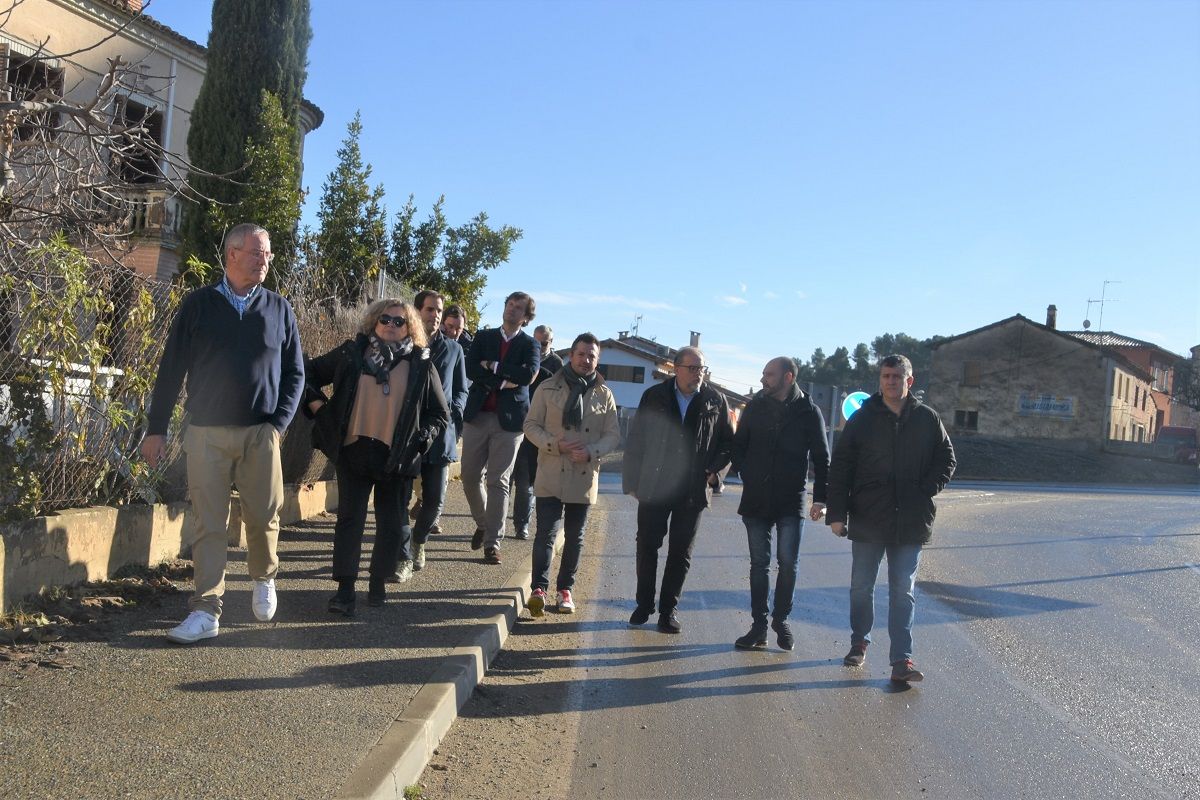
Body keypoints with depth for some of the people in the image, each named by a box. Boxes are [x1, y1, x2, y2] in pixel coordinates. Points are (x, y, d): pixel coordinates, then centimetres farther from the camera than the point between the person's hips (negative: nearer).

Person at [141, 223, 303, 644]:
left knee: (264, 517, 5)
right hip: (206, 432, -1)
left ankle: (264, 579, 32)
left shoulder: (279, 308, 7)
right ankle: (206, 610, 5)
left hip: (260, 433, 1)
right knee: (209, 523, 0)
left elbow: (295, 373, 8)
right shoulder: (198, 304, 3)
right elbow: (171, 368, 3)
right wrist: (156, 428, 2)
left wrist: (279, 422, -3)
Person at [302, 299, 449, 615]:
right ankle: (345, 590, 0)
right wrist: (317, 406, 1)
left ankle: (378, 583, 23)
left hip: (397, 457, 0)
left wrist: (419, 440, -4)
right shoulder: (351, 353, 5)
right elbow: (309, 373, 14)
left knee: (391, 524, 7)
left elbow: (440, 414, 9)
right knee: (350, 519, -2)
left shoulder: (421, 364, 4)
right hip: (353, 451, 0)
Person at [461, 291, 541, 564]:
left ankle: (492, 542, 2)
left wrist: (494, 367, -10)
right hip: (478, 415, 3)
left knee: (498, 481, -3)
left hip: (509, 419, -2)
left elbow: (529, 374, -14)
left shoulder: (530, 344, 6)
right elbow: (471, 369, -4)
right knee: (470, 477, 5)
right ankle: (483, 525, 29)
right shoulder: (483, 337, 11)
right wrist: (503, 381, -13)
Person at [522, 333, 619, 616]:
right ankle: (539, 588, 0)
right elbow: (531, 425, 0)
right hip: (551, 475, -2)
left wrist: (591, 452, -15)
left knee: (575, 537, 11)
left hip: (584, 476, 2)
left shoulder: (604, 395, 3)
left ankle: (564, 588, 22)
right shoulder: (548, 388, -1)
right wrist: (555, 445, -17)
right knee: (546, 532, -7)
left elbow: (613, 435, 4)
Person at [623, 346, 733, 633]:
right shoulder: (654, 397, 0)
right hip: (653, 487, 0)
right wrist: (633, 481, 0)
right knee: (647, 546, 6)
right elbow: (635, 441, 3)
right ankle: (644, 604, 22)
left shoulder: (715, 401, 1)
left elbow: (728, 442, 10)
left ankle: (668, 609, 19)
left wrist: (714, 470, -4)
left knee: (681, 553, 7)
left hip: (693, 491, 0)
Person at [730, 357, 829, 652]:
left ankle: (781, 620, 17)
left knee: (788, 563, -2)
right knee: (759, 563, 6)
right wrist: (747, 476, 1)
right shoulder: (756, 406, 5)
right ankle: (759, 626, 13)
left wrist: (820, 497, -6)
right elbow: (738, 445, 13)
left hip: (791, 502, -2)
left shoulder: (809, 412, -2)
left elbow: (821, 458, 1)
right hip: (756, 500, 2)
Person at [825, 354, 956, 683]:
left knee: (903, 592, 3)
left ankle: (901, 660, 4)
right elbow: (840, 467, -1)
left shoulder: (926, 418, 2)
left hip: (911, 522, 0)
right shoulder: (863, 418, 0)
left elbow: (946, 459, 11)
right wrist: (836, 513, -8)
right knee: (861, 587, 11)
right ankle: (859, 643, 30)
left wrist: (927, 490, -5)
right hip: (867, 519, 0)